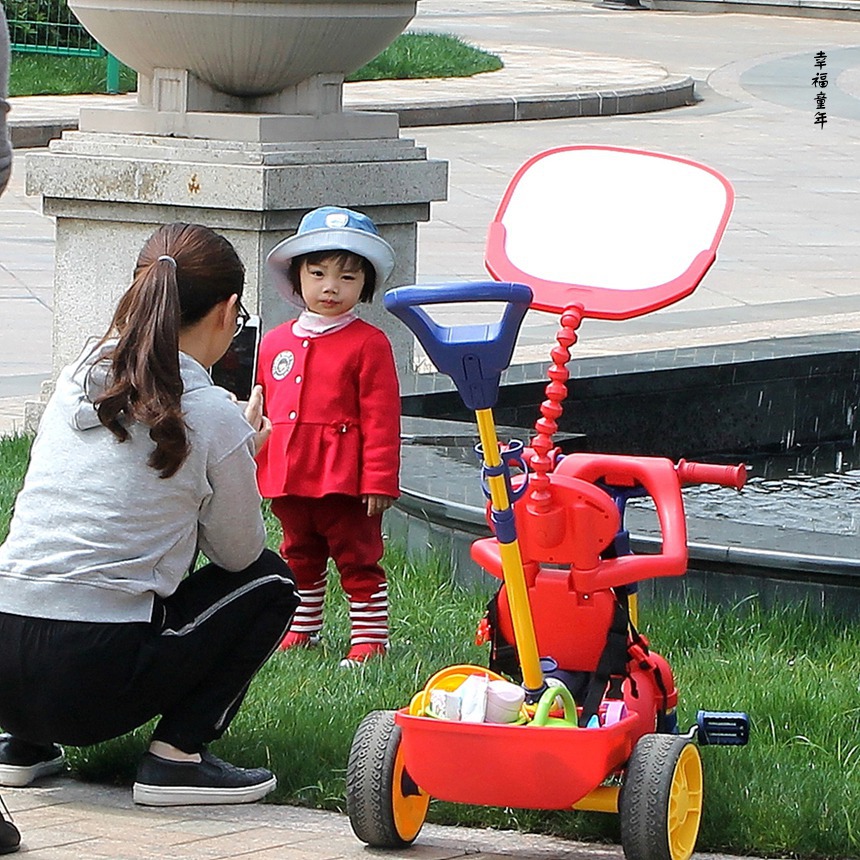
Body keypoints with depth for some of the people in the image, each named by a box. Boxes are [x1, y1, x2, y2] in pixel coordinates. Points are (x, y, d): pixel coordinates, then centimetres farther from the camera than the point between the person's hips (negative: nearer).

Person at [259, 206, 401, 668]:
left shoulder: (369, 344, -7)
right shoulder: (276, 342, 10)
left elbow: (380, 418, -10)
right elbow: (263, 412, 17)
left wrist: (379, 480, -13)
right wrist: (256, 470, 16)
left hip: (345, 482, -6)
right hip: (288, 478, 6)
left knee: (358, 560, 2)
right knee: (299, 559, 19)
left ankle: (370, 640, 9)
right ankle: (300, 633, 32)